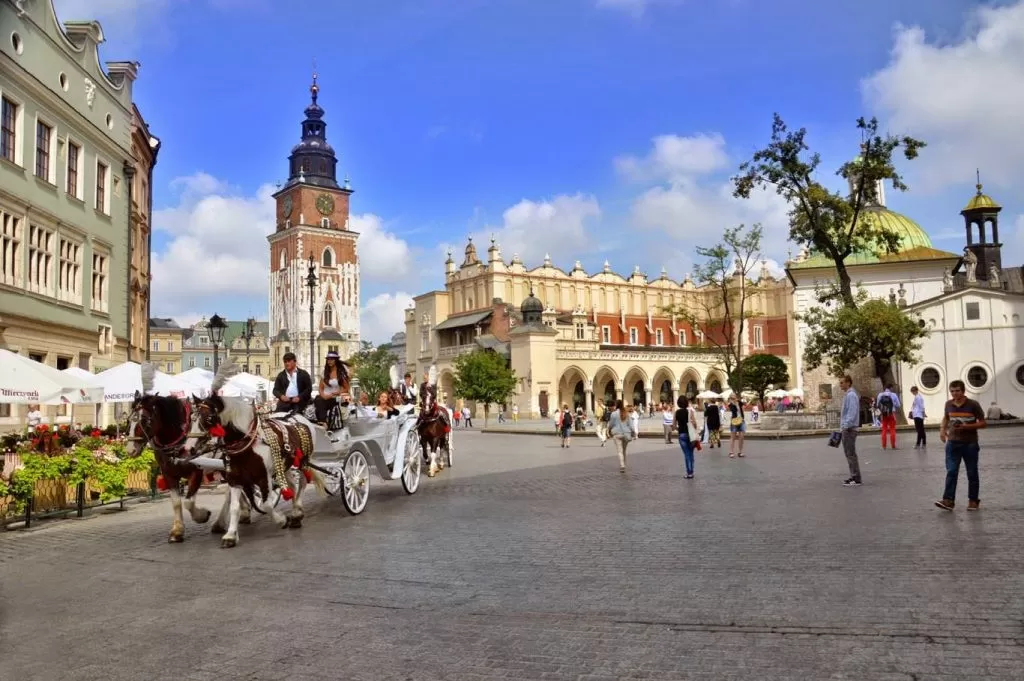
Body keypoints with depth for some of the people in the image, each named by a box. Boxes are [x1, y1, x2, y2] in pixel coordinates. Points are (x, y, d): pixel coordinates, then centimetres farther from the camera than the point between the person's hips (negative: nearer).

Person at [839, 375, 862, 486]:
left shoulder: (851, 395, -14)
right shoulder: (848, 395, 17)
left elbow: (852, 412, -22)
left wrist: (846, 425, -22)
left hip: (850, 429, -10)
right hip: (846, 428, 10)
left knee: (851, 453, -7)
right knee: (848, 453, 13)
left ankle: (856, 478, -5)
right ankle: (853, 476, 19)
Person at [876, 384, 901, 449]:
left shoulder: (880, 395, 1)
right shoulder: (893, 395, -6)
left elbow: (877, 405, 4)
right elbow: (898, 405, -3)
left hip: (883, 414, 2)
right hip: (891, 413, -2)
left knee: (884, 429, 9)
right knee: (892, 429, 4)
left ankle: (884, 446, 8)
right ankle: (893, 446, 3)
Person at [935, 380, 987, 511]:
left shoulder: (973, 405, -9)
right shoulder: (948, 404, 2)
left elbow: (983, 423, -5)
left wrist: (967, 426, -19)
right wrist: (942, 429, 2)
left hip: (970, 444, -2)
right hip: (953, 443, 2)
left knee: (972, 473, 8)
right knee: (951, 472, -6)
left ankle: (973, 500, 20)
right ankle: (948, 500, -11)